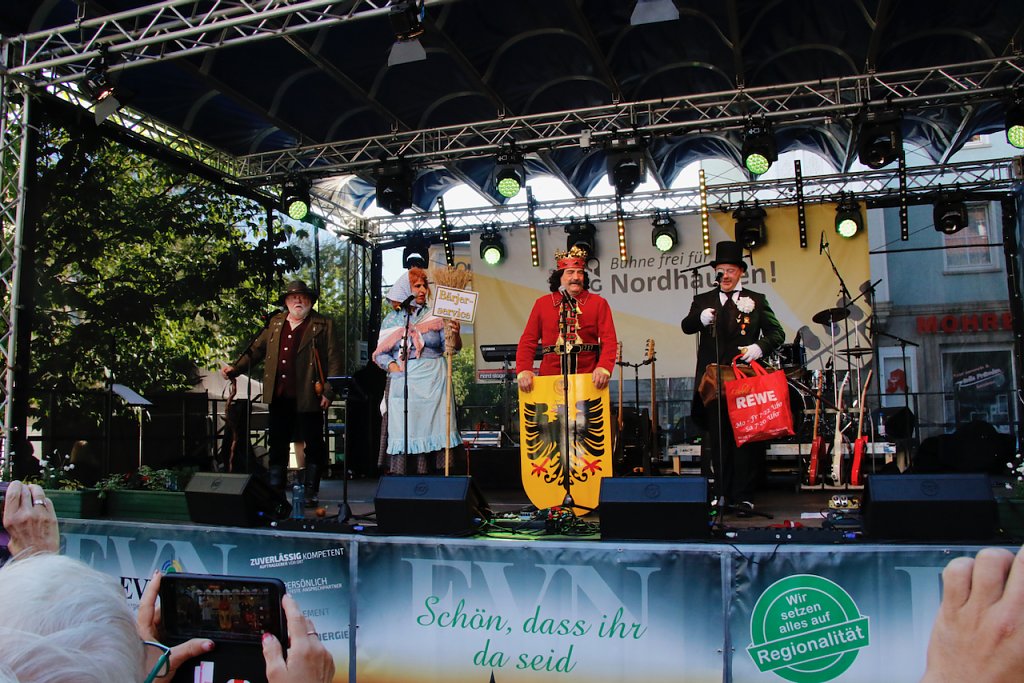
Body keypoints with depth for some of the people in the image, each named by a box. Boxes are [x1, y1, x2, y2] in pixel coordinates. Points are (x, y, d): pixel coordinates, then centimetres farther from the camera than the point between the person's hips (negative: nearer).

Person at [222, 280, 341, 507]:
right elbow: (256, 350, 17)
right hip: (279, 396, 4)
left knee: (313, 446, 4)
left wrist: (329, 392, -12)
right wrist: (235, 368, 4)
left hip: (308, 398, -4)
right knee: (277, 446, 11)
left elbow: (334, 360, -5)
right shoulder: (275, 324, 14)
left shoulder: (323, 326, 0)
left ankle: (311, 493, 16)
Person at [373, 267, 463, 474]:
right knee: (403, 433, -3)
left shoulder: (435, 316, 8)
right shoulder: (392, 319, 9)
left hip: (433, 382, 0)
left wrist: (455, 334, -19)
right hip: (403, 383, 0)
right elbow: (380, 353, 8)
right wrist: (394, 367, -10)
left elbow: (451, 347, 2)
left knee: (432, 430, -1)